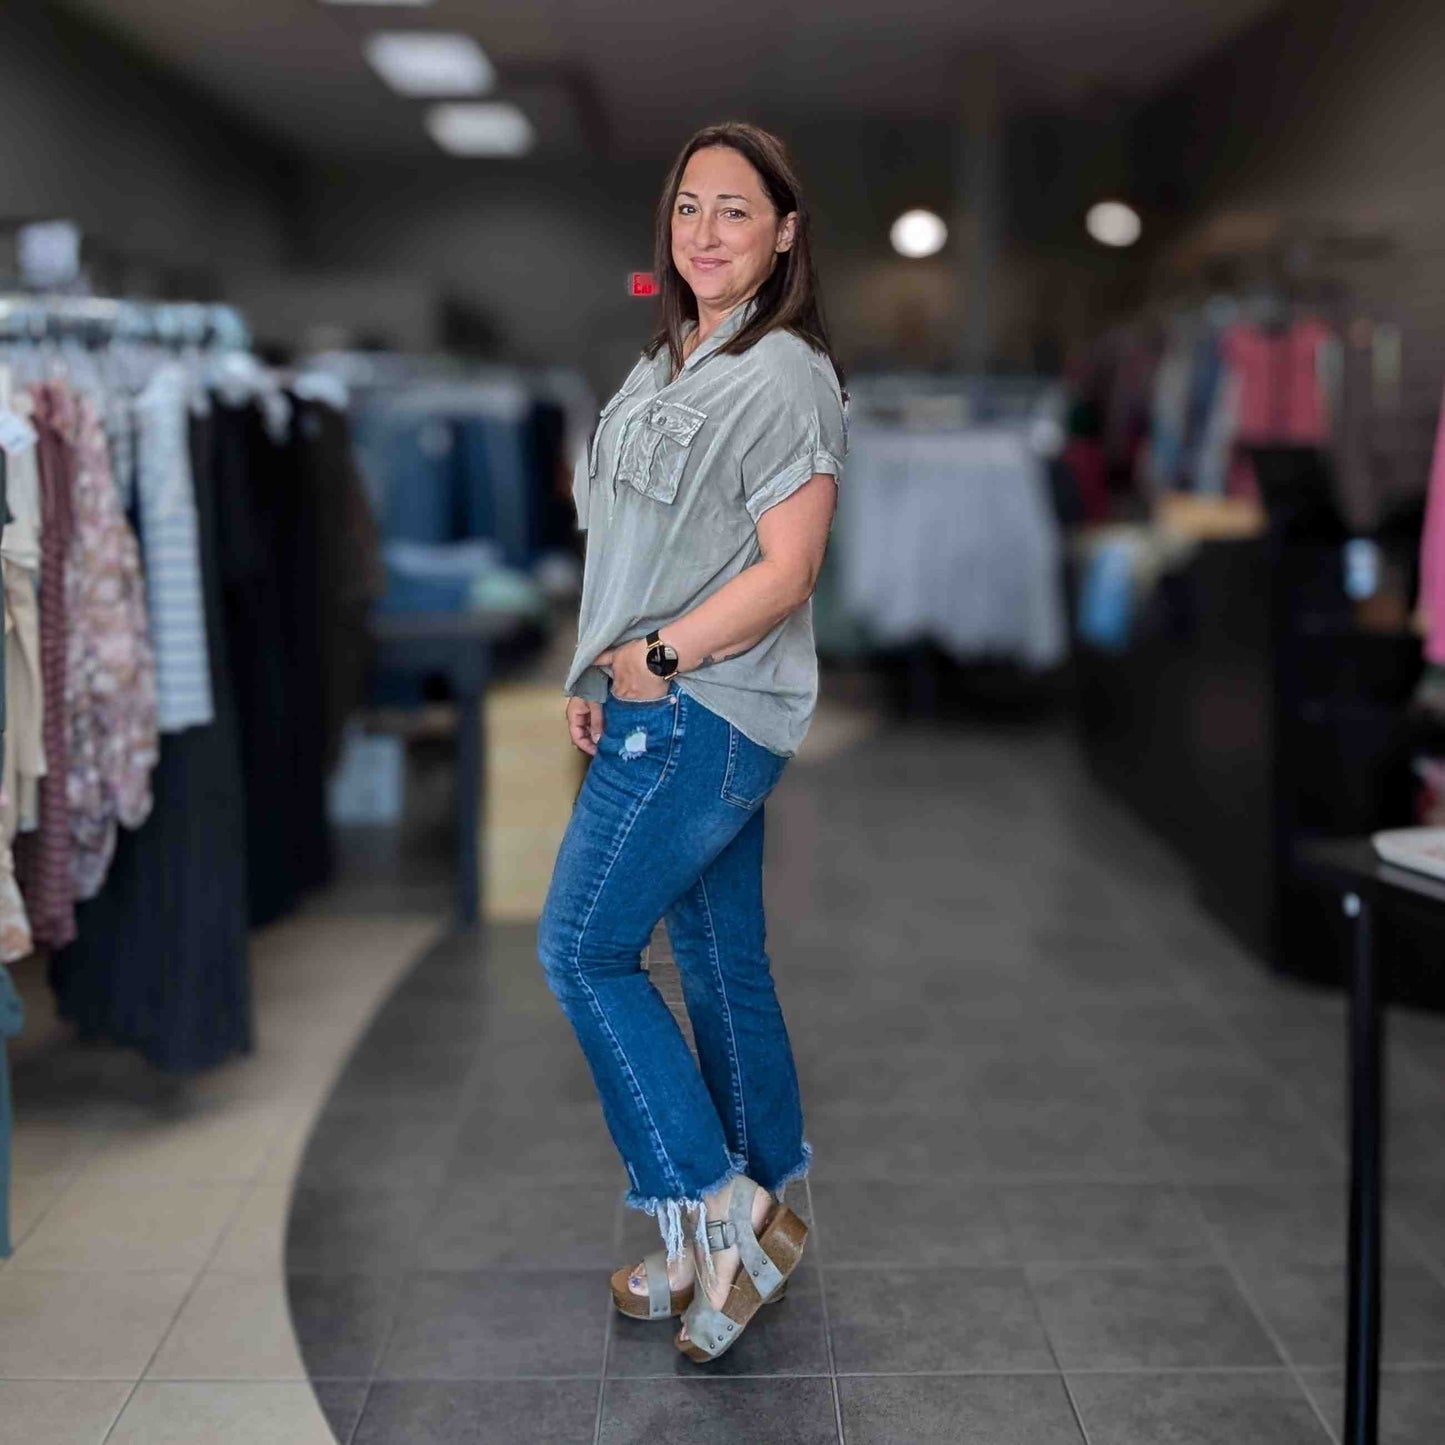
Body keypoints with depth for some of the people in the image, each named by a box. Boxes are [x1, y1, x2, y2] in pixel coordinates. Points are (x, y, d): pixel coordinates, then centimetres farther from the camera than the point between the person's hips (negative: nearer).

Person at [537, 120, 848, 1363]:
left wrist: (658, 657, -16)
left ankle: (716, 1208, 3)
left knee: (583, 947, -6)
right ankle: (759, 1213, 26)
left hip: (703, 715, -9)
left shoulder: (785, 377, -12)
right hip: (665, 711, 9)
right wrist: (599, 681, 13)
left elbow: (785, 571, -17)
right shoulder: (666, 368, 16)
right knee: (720, 957, 14)